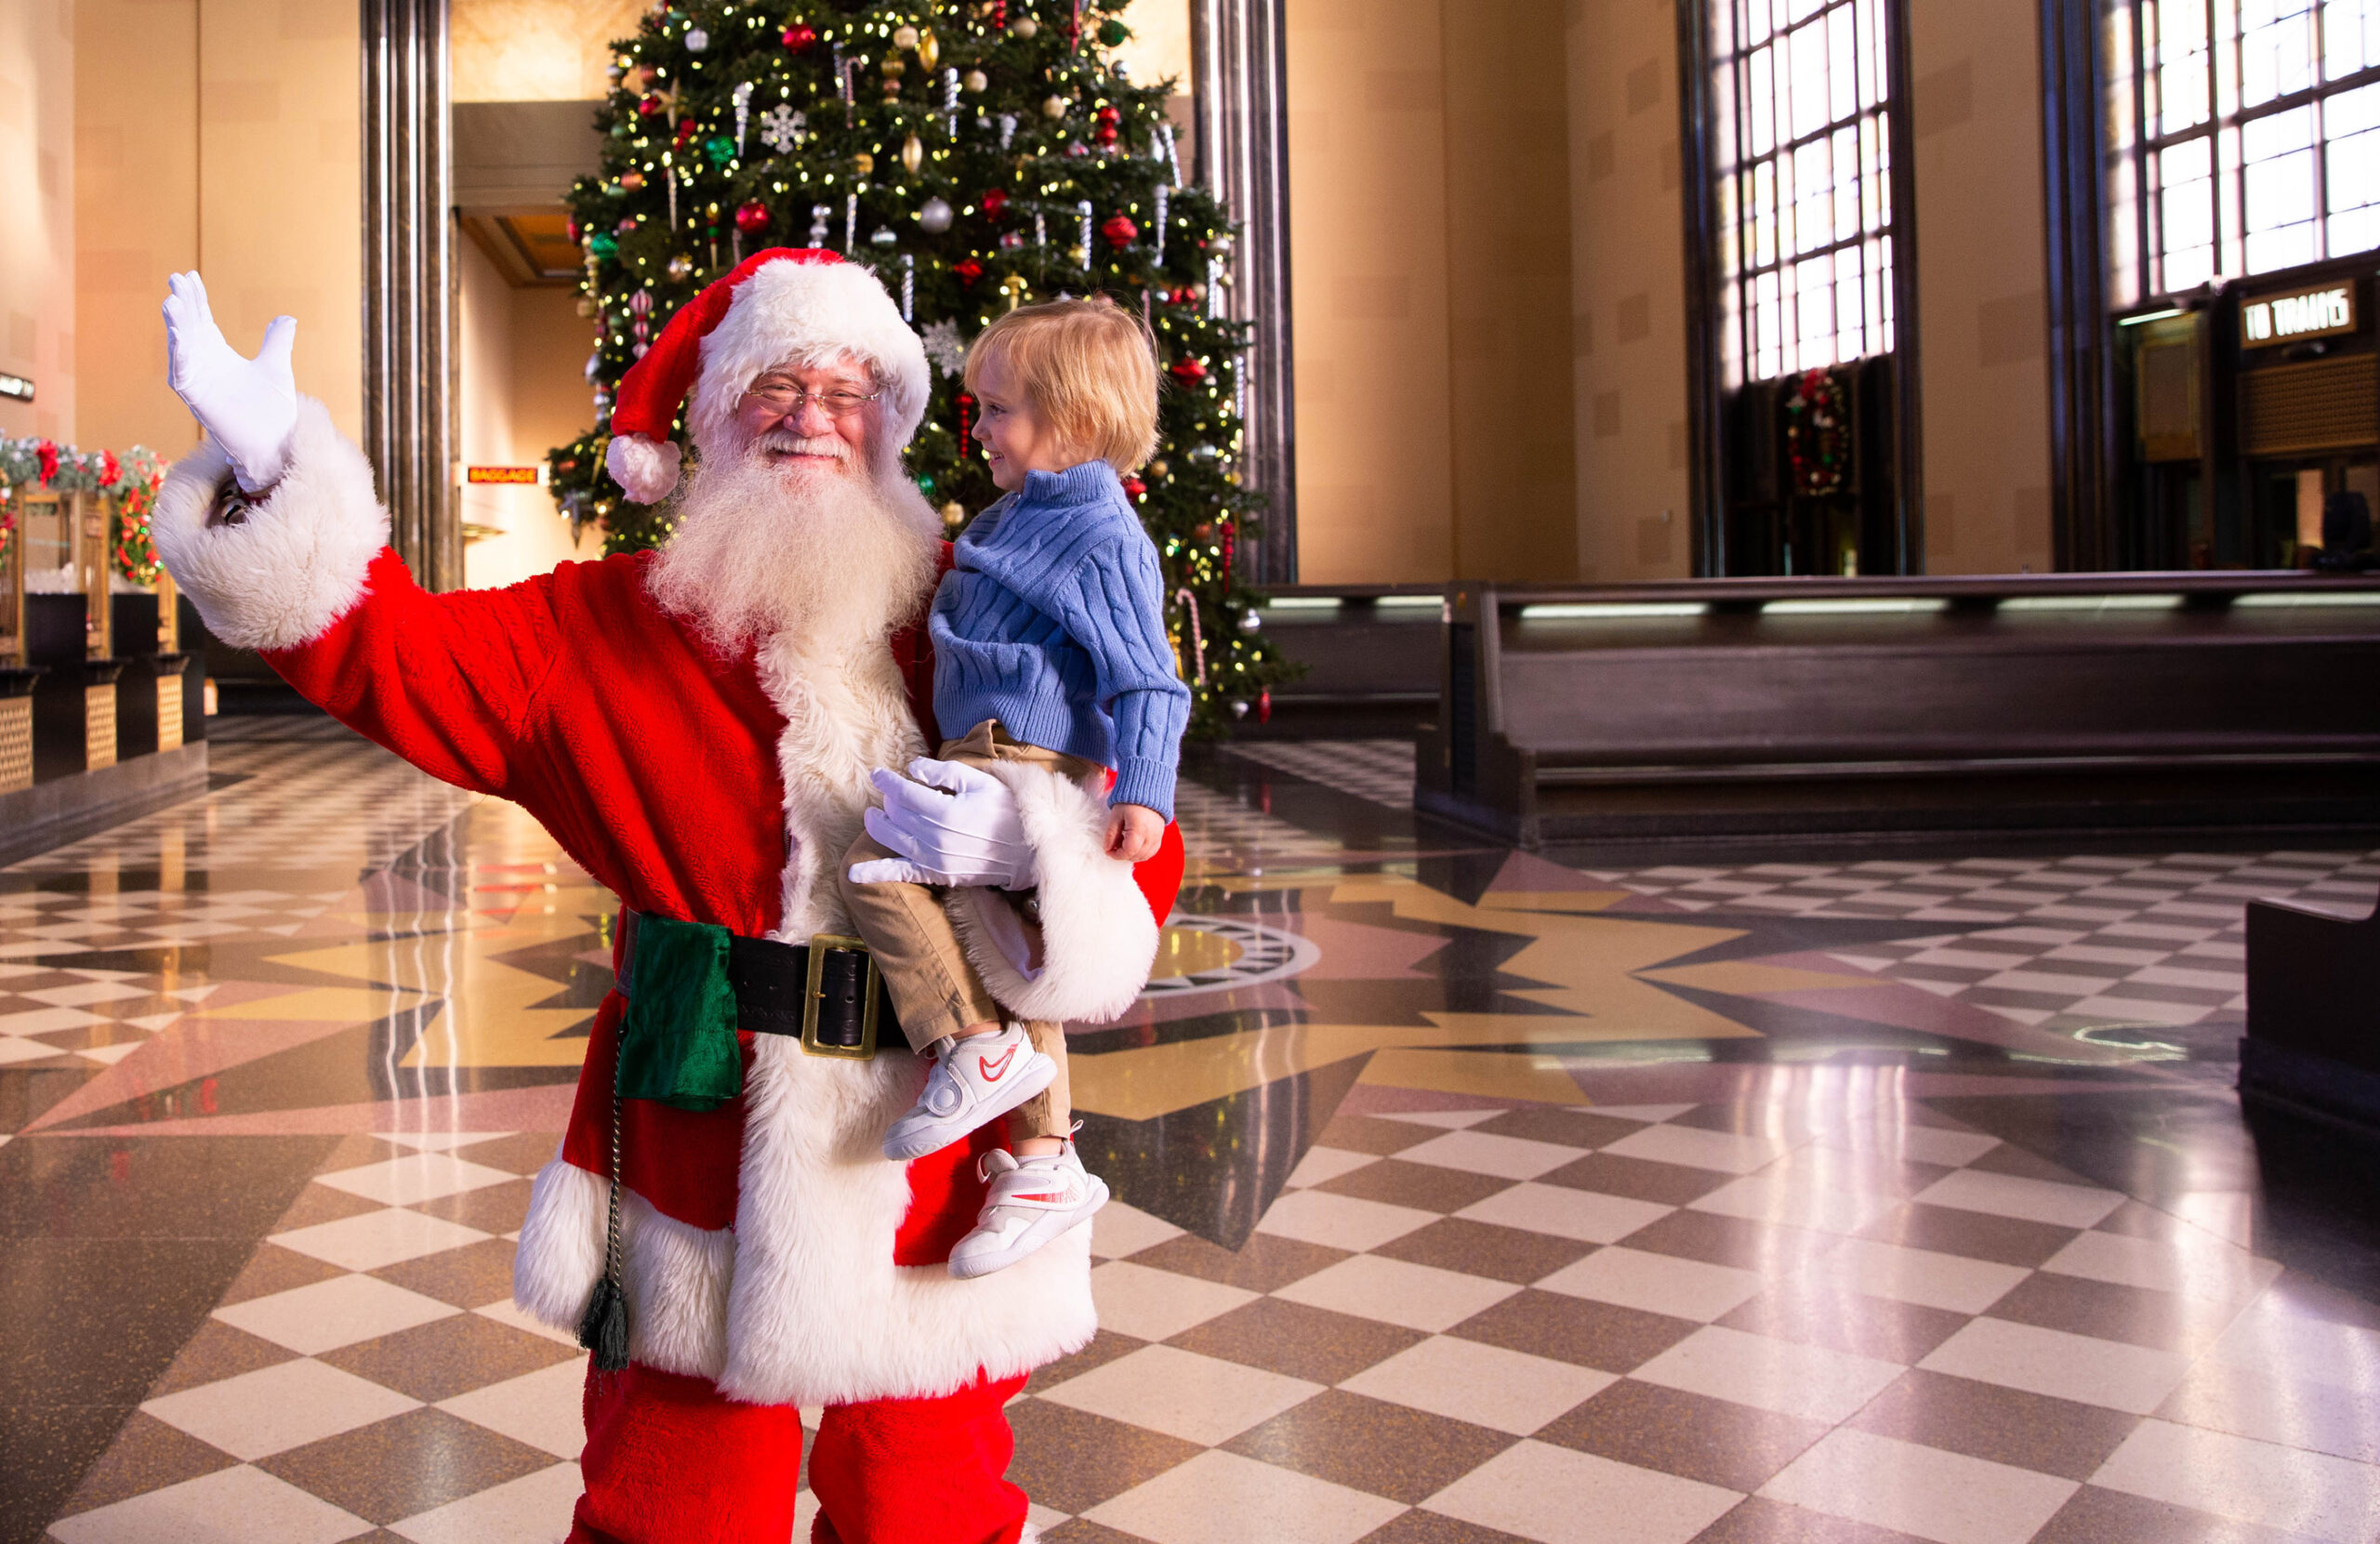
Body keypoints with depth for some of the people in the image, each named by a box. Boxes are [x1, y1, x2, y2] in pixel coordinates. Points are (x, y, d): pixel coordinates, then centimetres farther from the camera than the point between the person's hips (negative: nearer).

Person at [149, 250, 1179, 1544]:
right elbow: (398, 652, 0)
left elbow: (1143, 861, -2)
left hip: (926, 1178, 0)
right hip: (696, 1173, 0)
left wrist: (1023, 845, -23)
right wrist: (268, 473, -12)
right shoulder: (613, 631, 4)